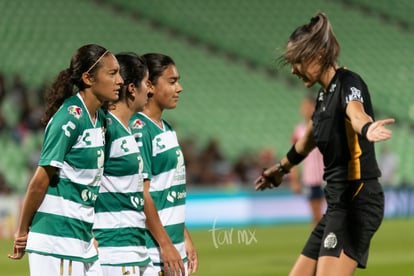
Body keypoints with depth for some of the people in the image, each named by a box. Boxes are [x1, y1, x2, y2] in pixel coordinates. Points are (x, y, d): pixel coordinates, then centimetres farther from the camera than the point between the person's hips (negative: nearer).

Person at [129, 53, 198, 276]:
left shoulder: (167, 130, 15)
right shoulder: (139, 130, -13)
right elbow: (141, 194, -17)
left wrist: (185, 238, 18)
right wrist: (165, 244, -17)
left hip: (174, 248, 9)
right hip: (152, 251, -9)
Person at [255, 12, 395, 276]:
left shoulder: (348, 83, -12)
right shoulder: (325, 94, 15)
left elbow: (356, 113, -38)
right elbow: (309, 140, 35)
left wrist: (366, 129, -61)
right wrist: (281, 168, 52)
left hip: (358, 202, -10)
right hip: (339, 203, 10)